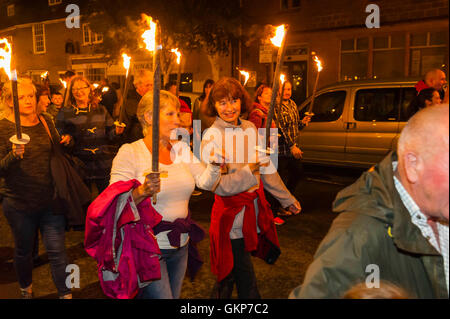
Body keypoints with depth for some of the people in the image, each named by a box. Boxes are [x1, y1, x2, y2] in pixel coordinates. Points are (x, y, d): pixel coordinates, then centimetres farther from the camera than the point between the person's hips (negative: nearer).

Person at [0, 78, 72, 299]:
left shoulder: (45, 121, 3)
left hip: (49, 200, 2)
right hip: (19, 204, -2)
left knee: (57, 251, 4)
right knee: (23, 251, 17)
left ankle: (66, 294, 18)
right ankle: (26, 290, 42)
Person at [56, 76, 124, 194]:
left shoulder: (100, 110, 10)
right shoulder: (65, 113, 6)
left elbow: (110, 135, 11)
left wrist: (117, 132, -10)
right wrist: (66, 139, -12)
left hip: (104, 165, 1)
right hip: (80, 165, -1)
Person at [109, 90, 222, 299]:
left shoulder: (181, 148, 5)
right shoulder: (129, 153, -11)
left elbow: (206, 183, -1)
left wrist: (215, 162, -19)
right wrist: (142, 191, -33)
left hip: (180, 245, 6)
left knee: (174, 295, 20)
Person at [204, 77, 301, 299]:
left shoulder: (250, 128, 5)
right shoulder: (211, 137, -12)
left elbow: (266, 168, 14)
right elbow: (218, 186, -17)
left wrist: (286, 198, 18)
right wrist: (248, 172, -30)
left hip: (254, 208, 5)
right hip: (231, 213, -5)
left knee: (232, 272, 18)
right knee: (247, 284, 1)